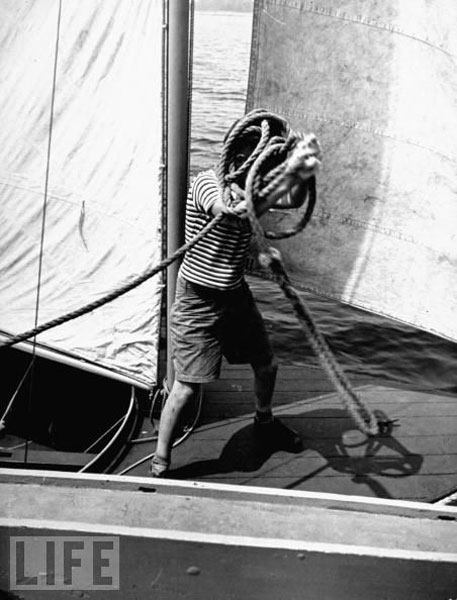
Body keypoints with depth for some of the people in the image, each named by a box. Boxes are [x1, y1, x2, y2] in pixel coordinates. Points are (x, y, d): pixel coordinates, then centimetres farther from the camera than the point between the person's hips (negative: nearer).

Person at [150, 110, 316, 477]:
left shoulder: (250, 184, 1)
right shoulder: (206, 183, -23)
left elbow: (293, 201, -2)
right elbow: (240, 209, -42)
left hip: (236, 296, 8)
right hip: (198, 303, -7)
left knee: (266, 364, 19)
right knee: (187, 388, -7)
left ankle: (265, 422, 48)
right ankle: (160, 460, 13)